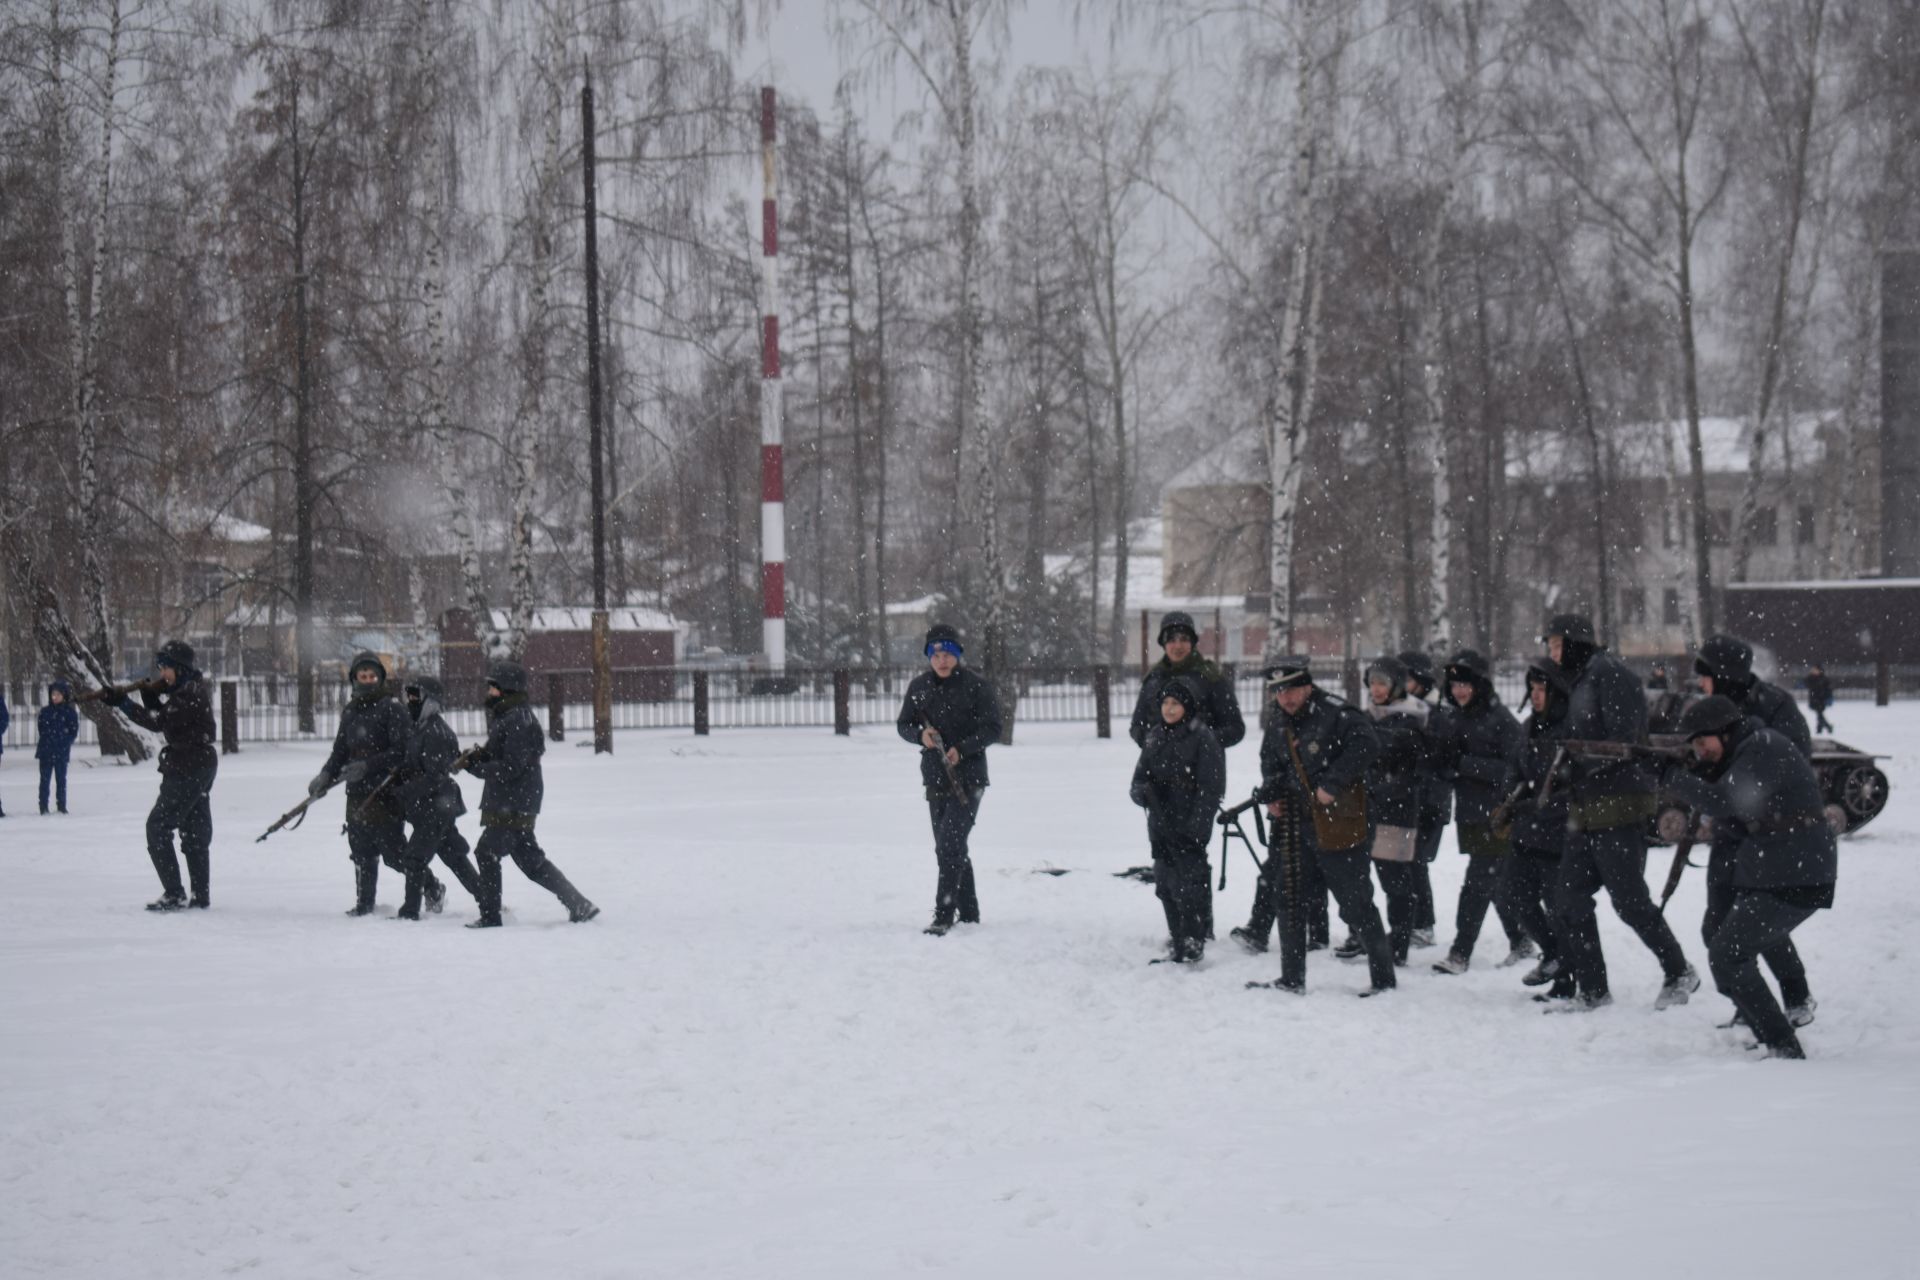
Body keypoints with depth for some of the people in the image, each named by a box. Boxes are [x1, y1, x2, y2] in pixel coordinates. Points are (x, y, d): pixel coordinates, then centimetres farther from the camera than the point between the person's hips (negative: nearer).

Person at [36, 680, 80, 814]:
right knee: (44, 779, 2)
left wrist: (64, 741, -9)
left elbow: (74, 732, 1)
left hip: (61, 752, -2)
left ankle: (61, 806, 9)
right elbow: (41, 729, 12)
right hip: (45, 751, 2)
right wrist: (47, 740, -1)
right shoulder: (45, 711, 7)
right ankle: (43, 807, 5)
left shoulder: (70, 713, 0)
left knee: (61, 780, 3)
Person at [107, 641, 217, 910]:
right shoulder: (185, 690, 13)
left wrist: (123, 705, -22)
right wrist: (150, 694, 1)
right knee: (195, 831, 14)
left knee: (158, 827, -7)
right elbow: (163, 718, 16)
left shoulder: (191, 693, -18)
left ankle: (173, 895, -10)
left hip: (188, 767, -10)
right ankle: (201, 895, 18)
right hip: (199, 766, 10)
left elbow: (159, 722, -23)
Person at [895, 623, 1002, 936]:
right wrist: (920, 734, -10)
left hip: (968, 778, -6)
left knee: (950, 844, -16)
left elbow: (992, 729, -8)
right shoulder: (919, 686, 7)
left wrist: (962, 748, -22)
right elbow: (903, 724, 12)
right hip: (935, 778, 6)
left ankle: (943, 915, -17)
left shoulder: (976, 687, -7)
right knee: (950, 849, 12)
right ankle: (968, 913, 23)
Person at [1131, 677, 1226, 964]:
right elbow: (1139, 778, 14)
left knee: (1189, 889, -7)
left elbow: (1211, 789, -11)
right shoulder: (1155, 737, 11)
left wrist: (1194, 827, -16)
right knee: (1166, 888, 10)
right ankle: (1177, 948, 20)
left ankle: (1193, 949, -1)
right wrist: (1143, 792, -11)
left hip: (1189, 830, -7)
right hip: (1160, 827, 7)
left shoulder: (1204, 738, -8)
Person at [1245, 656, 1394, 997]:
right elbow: (1271, 763, 27)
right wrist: (1270, 794, 8)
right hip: (1296, 823, 7)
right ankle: (1292, 979, 19)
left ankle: (1384, 978, 8)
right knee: (1290, 902, 9)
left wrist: (1332, 784, -25)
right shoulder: (1276, 725, 11)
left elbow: (1365, 746, -24)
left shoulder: (1335, 714, -14)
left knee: (1356, 904, -3)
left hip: (1340, 825, -7)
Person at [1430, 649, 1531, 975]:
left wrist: (1465, 762, -24)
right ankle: (1520, 943, 29)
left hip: (1498, 816, -7)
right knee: (1498, 884, 16)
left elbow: (1510, 769, -19)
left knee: (1477, 884, -9)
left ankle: (1460, 953, -8)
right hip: (1470, 814, 7)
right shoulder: (1455, 720, 10)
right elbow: (1446, 765, 18)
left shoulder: (1501, 721, -13)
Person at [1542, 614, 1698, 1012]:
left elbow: (1623, 739, -19)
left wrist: (1574, 762, -20)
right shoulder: (1581, 681, 19)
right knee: (1570, 899, 5)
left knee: (1630, 901, -3)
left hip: (1619, 809, -10)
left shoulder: (1608, 673, -11)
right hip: (1587, 811, 10)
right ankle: (1592, 991, 11)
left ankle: (1679, 974, 13)